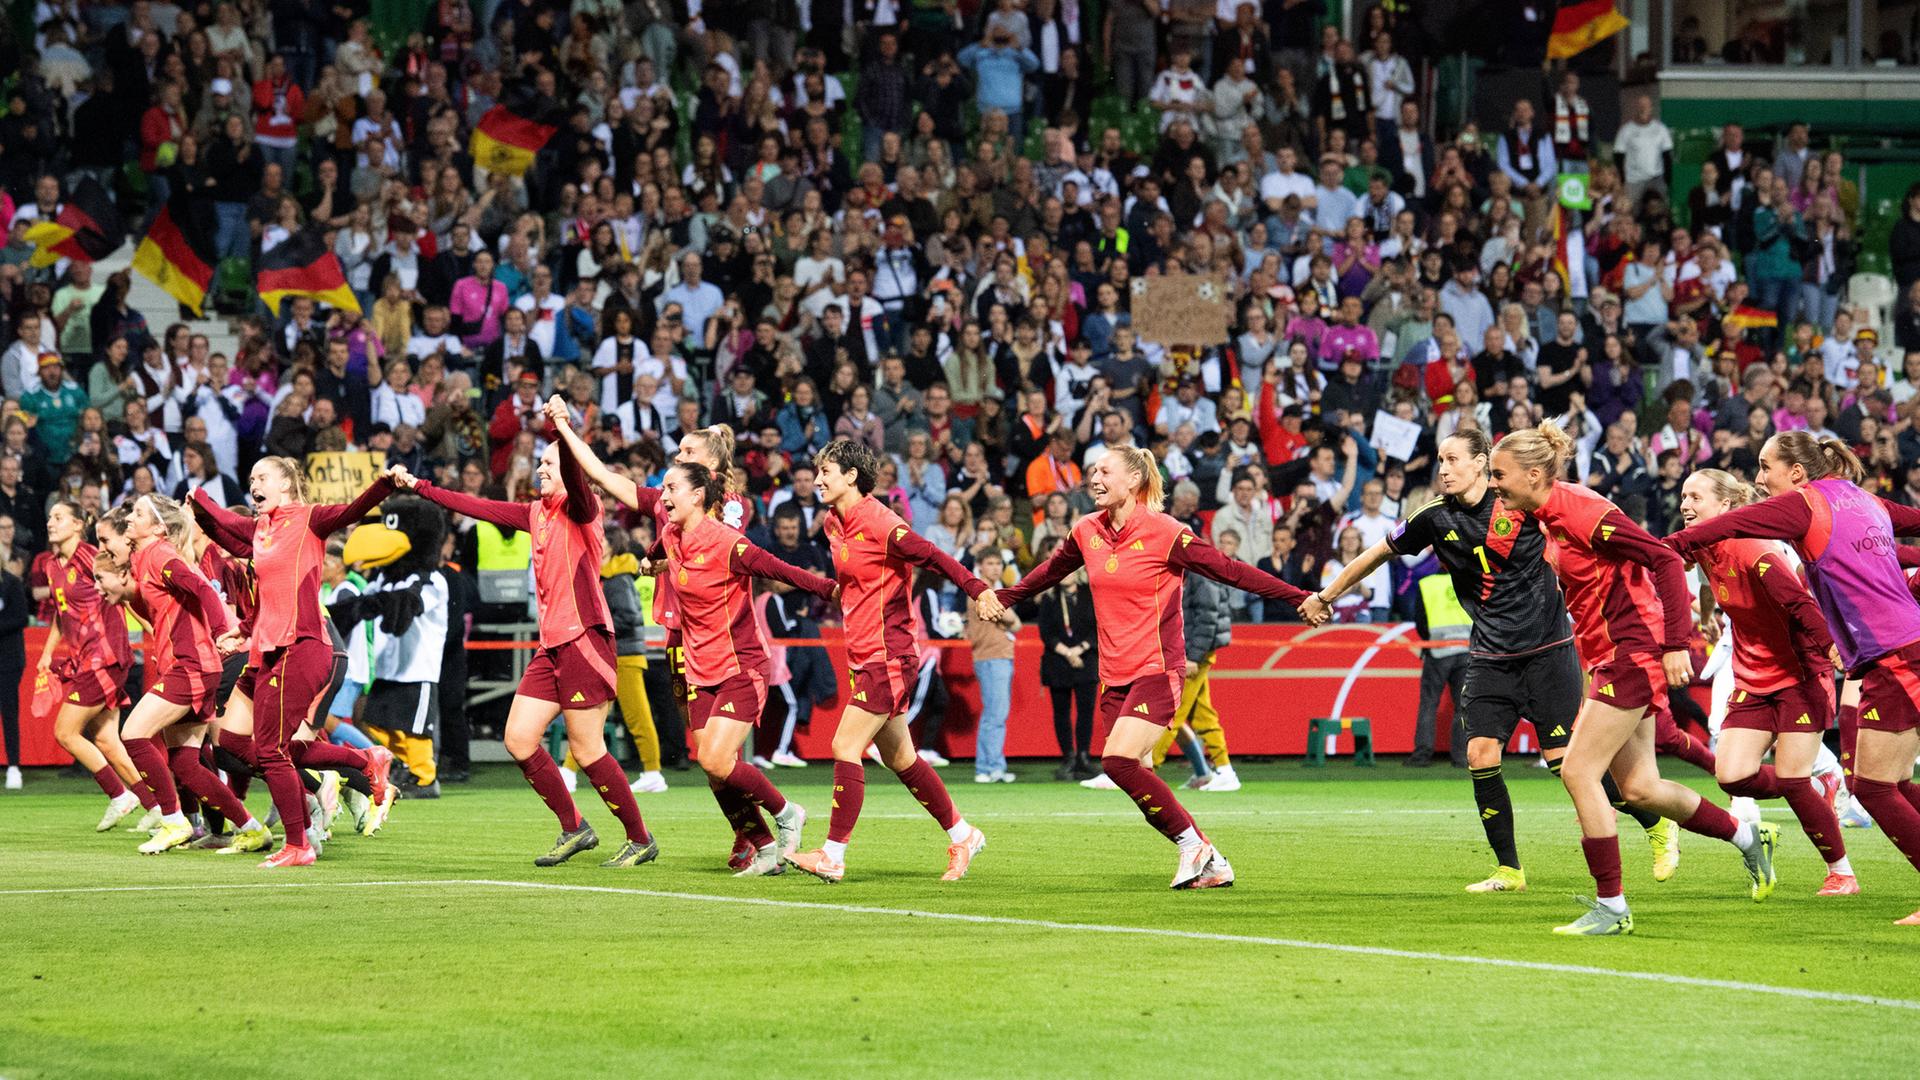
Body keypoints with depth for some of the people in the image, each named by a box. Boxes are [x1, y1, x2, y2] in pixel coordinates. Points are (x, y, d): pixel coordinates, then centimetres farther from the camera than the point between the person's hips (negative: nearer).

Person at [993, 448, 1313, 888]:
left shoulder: (1164, 533, -11)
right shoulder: (1087, 532, 7)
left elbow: (1229, 570, -9)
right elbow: (1049, 572, 28)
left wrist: (1300, 598, -13)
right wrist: (1001, 597, 35)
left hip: (1157, 669, -6)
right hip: (1115, 675, 7)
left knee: (1118, 761, -22)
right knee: (1135, 780, 0)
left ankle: (1194, 845, -7)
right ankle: (1211, 865, 10)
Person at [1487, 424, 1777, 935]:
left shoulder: (1581, 511, -19)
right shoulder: (1550, 518, 9)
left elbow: (1665, 561, -21)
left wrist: (1675, 645, -24)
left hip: (1633, 652, -10)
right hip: (1609, 658, 10)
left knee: (1578, 772, -11)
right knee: (1639, 788, 11)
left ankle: (1611, 907, -4)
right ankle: (1749, 839, 29)